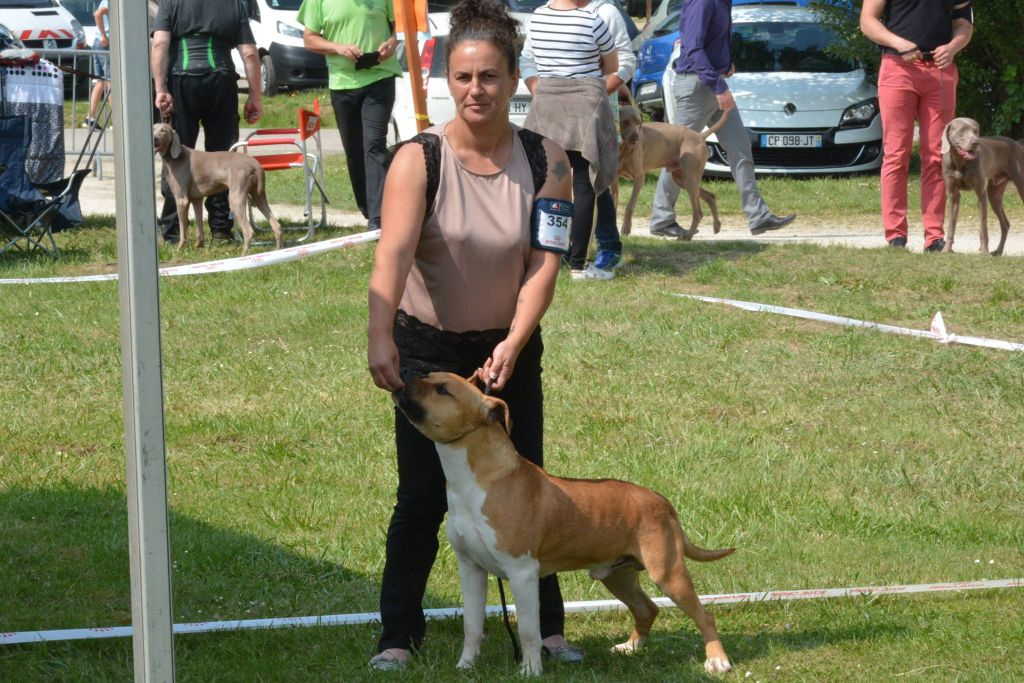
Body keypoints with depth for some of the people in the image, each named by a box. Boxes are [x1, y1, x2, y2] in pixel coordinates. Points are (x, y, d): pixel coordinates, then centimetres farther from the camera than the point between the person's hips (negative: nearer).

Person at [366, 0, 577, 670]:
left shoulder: (546, 162, -8)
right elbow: (395, 249, -30)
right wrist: (379, 335, -45)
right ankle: (399, 635, 8)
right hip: (428, 349, -2)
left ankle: (547, 628, 23)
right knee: (423, 499, -2)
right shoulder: (419, 159, -16)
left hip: (511, 347, 3)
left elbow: (544, 263, -14)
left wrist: (513, 345, -28)